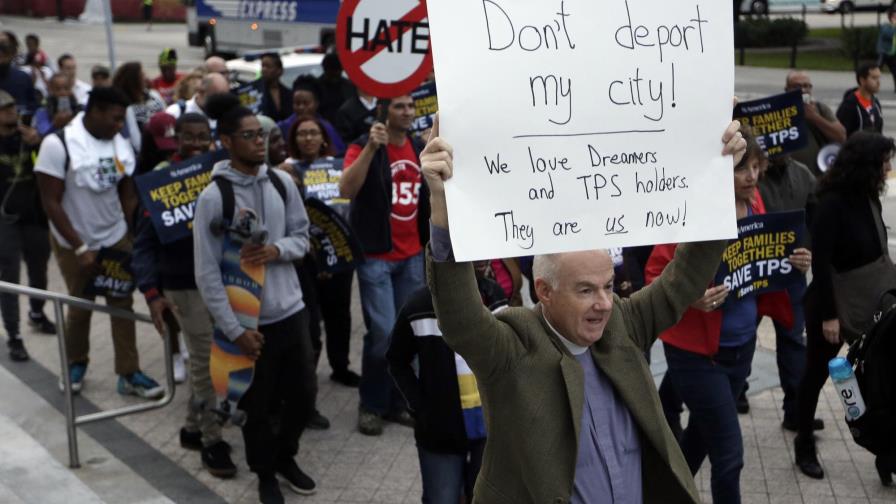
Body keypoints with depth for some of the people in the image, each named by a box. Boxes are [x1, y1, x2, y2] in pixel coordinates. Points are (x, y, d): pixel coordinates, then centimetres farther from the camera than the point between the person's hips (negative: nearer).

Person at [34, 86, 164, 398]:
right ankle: (76, 363, 36)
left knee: (122, 304, 6)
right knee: (81, 306, 11)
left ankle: (129, 374, 15)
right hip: (74, 243, -4)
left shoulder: (120, 143, -5)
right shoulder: (58, 144, -20)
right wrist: (79, 247, -19)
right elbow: (50, 202, -18)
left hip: (116, 237, 4)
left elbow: (127, 194, 1)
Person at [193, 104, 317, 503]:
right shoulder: (213, 197, -14)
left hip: (291, 311, 5)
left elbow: (302, 237, 9)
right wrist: (235, 330, -16)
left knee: (304, 395, 16)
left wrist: (276, 250, -15)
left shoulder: (282, 183, 1)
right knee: (257, 407, 11)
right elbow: (207, 273, -13)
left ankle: (285, 456, 42)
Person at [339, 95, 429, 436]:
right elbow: (346, 189, -26)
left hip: (412, 255, 6)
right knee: (383, 332, -9)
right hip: (375, 255, -5)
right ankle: (371, 405, 9)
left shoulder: (421, 149, 8)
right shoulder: (364, 146, -9)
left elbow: (432, 194, 19)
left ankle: (397, 402, 22)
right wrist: (371, 147, -31)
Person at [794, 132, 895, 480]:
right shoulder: (832, 204, -20)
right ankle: (804, 445, 24)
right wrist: (828, 314, -22)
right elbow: (821, 262, -22)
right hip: (830, 307, -7)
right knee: (817, 374, 9)